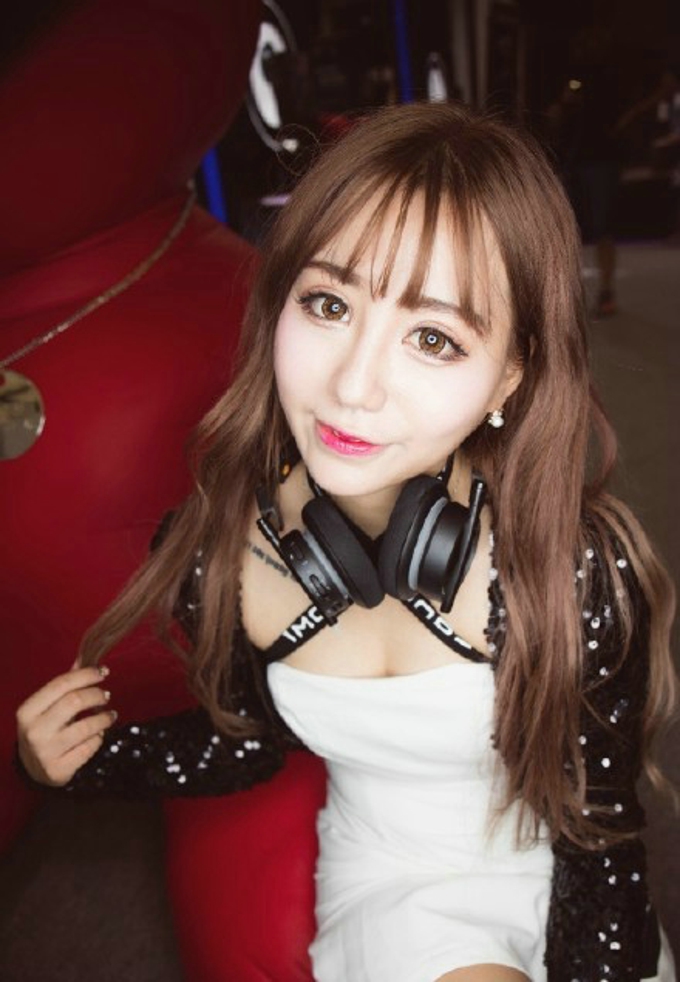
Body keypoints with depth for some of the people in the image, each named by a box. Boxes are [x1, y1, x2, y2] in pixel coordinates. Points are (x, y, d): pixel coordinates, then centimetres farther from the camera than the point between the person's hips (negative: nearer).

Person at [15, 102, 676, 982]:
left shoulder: (579, 571, -27)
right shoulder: (214, 556, -19)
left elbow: (599, 825, -14)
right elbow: (249, 742, -1)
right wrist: (74, 765, -12)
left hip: (555, 883, 3)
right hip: (391, 891, -2)